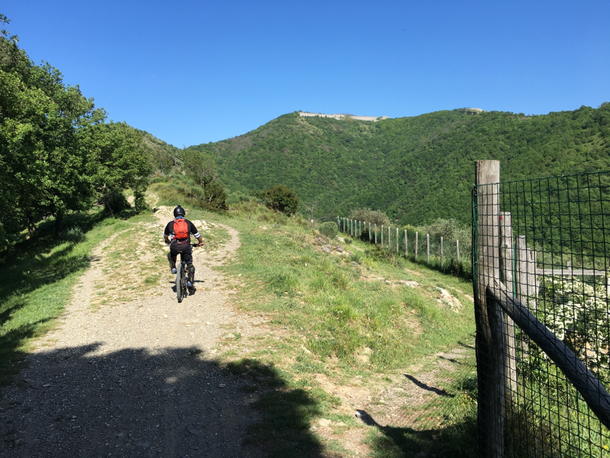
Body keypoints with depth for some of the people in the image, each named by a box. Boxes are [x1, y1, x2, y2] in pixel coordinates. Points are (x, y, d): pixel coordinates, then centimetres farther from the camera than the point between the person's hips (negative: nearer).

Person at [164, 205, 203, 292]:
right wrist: (200, 242, 38)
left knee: (170, 255, 36)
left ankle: (173, 268, 20)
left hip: (174, 247, 0)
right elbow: (197, 235, 19)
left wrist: (168, 241, 53)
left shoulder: (170, 224, 15)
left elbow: (165, 236, 32)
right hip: (186, 247, 0)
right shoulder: (188, 223, 13)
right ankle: (190, 281, 6)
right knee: (190, 264, 15)